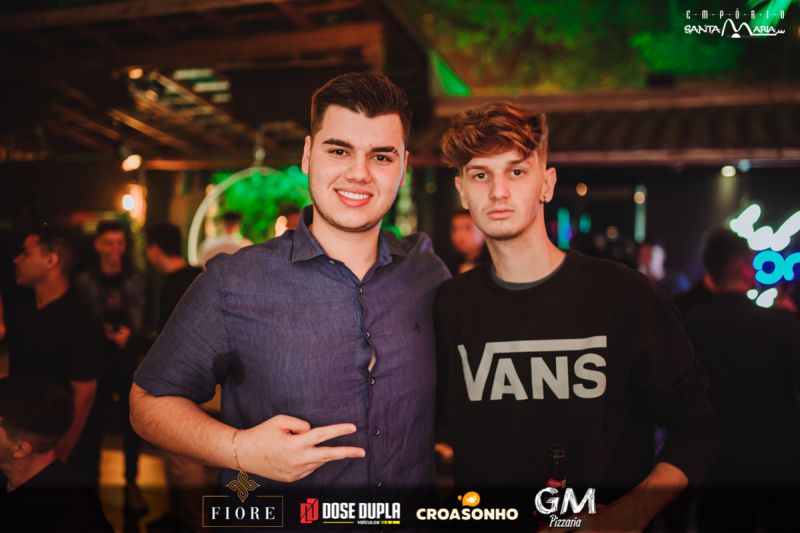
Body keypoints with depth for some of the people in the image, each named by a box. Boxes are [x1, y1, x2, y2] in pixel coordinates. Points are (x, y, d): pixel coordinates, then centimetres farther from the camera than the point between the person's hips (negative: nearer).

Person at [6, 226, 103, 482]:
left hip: (65, 451, -6)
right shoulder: (19, 315, 3)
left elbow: (83, 396, -19)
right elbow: (15, 377, 12)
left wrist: (58, 458, -17)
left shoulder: (81, 322, -19)